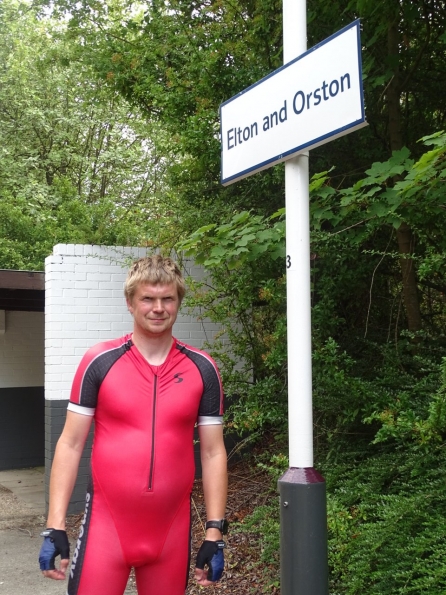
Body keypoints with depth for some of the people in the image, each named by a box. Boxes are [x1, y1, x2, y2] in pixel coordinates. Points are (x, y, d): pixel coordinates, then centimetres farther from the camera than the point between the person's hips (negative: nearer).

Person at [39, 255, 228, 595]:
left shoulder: (202, 369, 2)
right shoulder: (100, 362, -3)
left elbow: (213, 452, 4)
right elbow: (70, 445, 0)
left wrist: (214, 532, 1)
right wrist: (55, 526, -5)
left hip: (173, 532, 2)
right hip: (106, 525, -1)